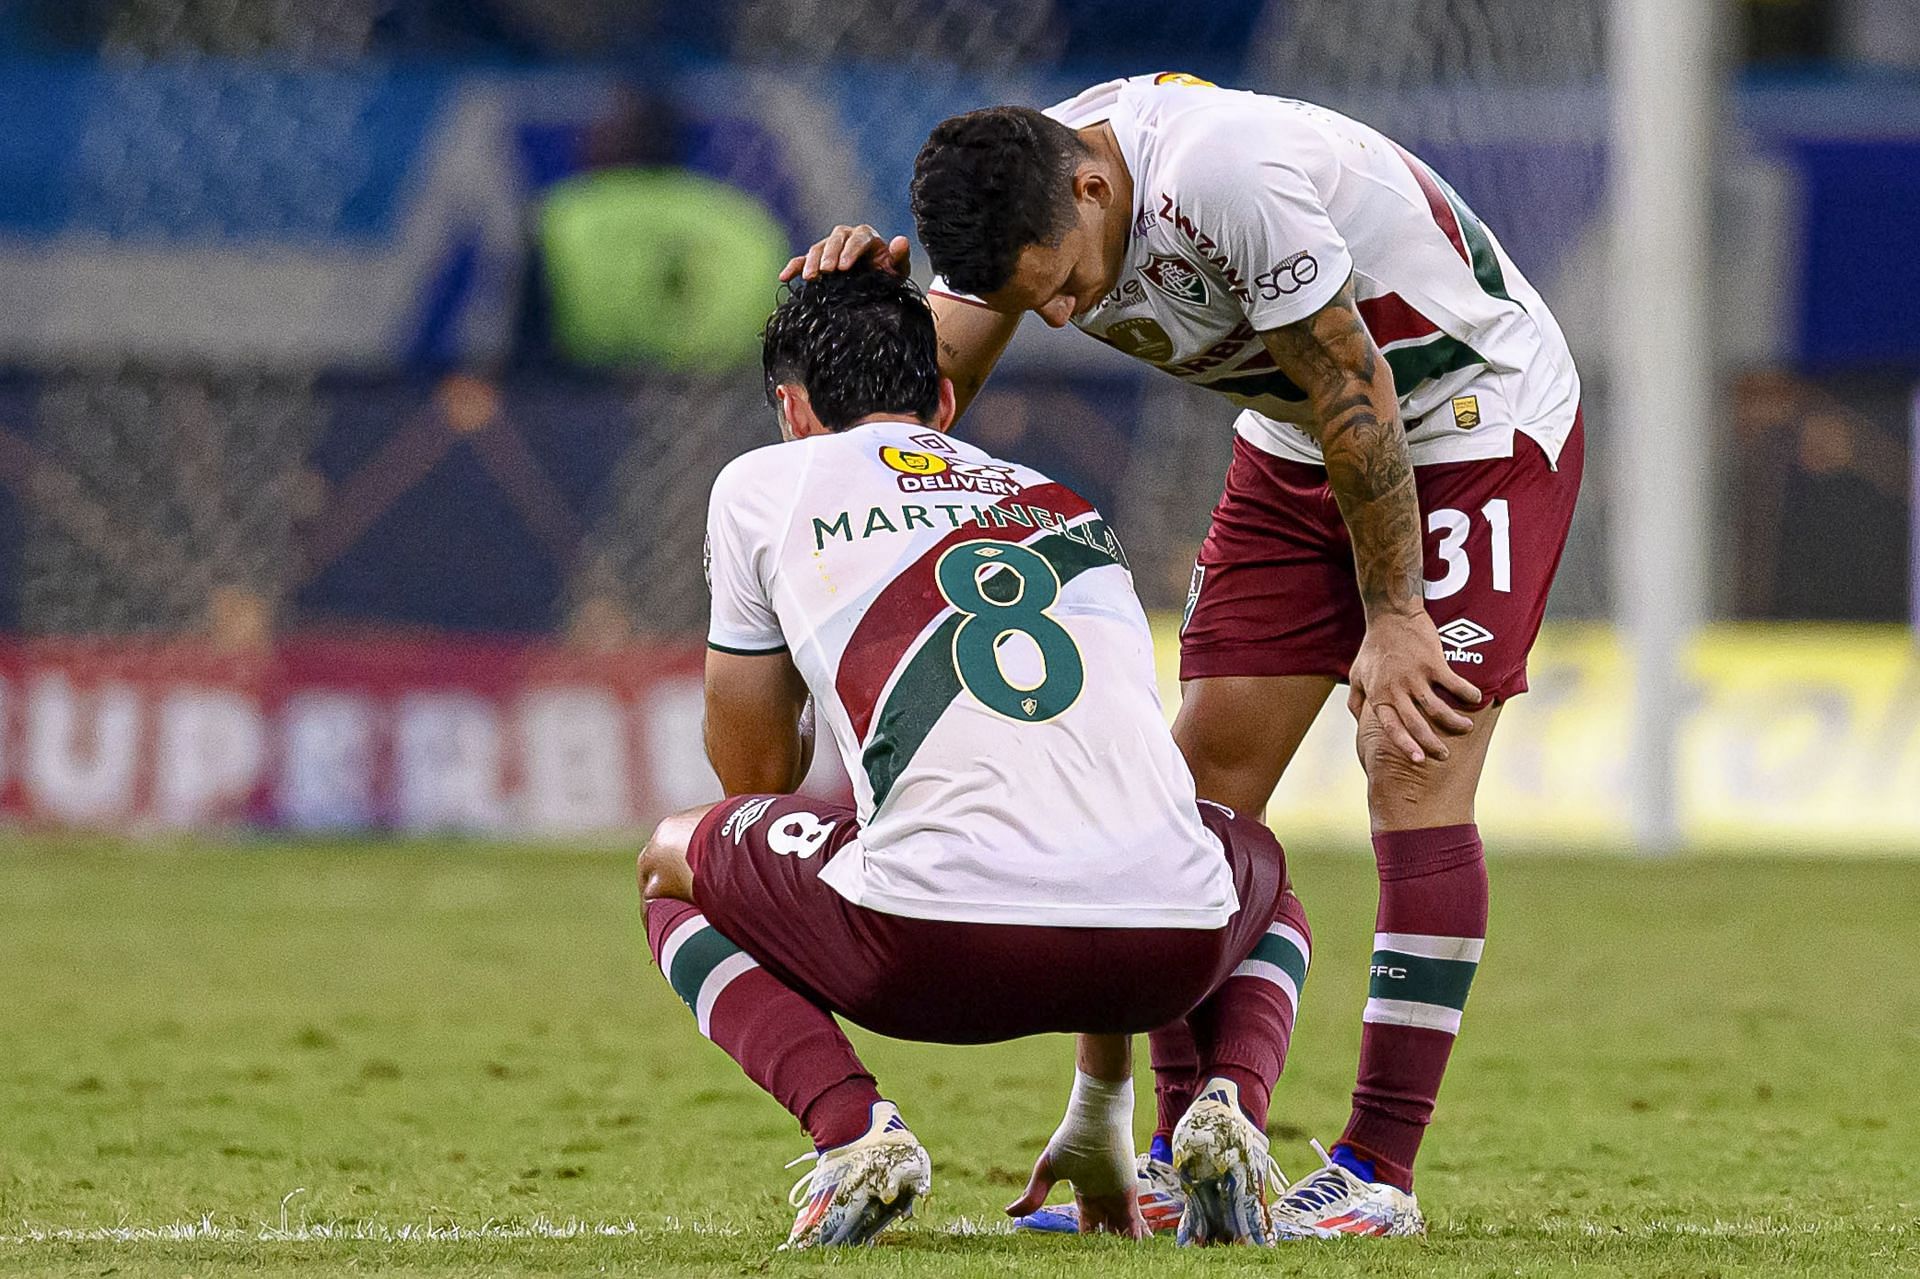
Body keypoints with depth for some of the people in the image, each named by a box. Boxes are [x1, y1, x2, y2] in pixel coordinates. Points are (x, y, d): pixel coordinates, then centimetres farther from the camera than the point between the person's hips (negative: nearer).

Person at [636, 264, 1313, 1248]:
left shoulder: (762, 485, 20)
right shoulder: (1072, 511, 33)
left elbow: (758, 774, 29)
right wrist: (1100, 1120, 51)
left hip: (943, 944, -3)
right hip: (1169, 945, 3)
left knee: (675, 866, 28)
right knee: (1262, 871, 42)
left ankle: (852, 1127, 0)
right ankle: (1227, 1104, 8)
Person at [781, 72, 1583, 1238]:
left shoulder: (1236, 179, -37)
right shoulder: (1018, 206, -14)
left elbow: (1357, 397, -27)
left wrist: (1392, 620, -19)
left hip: (1480, 413, -7)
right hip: (1300, 443, 7)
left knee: (1415, 771, -16)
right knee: (1211, 771, -2)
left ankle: (1379, 1174, -14)